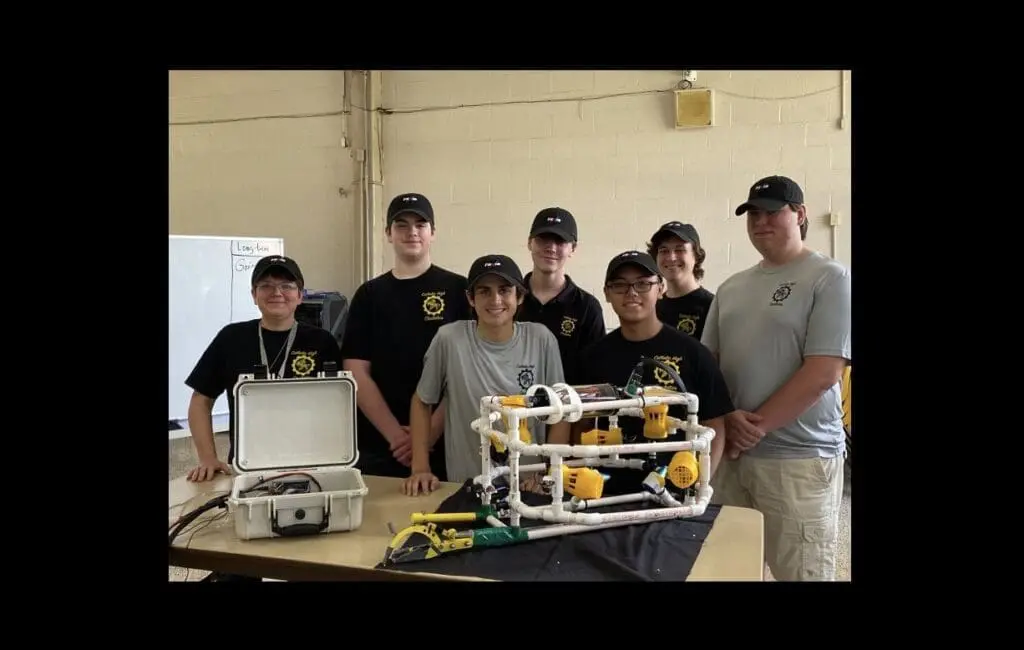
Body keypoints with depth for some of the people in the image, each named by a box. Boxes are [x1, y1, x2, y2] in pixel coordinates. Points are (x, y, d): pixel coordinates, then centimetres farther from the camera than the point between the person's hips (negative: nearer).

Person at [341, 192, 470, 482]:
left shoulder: (458, 290, 1)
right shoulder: (369, 294, 7)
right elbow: (356, 372, 1)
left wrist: (432, 431, -13)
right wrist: (395, 434, -10)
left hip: (444, 444, -2)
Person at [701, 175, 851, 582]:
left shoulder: (830, 279, -4)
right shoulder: (731, 288, 13)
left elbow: (823, 372, -13)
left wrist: (758, 425, -13)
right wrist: (728, 419, -4)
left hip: (799, 457, -5)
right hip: (732, 451, 5)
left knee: (799, 571, 2)